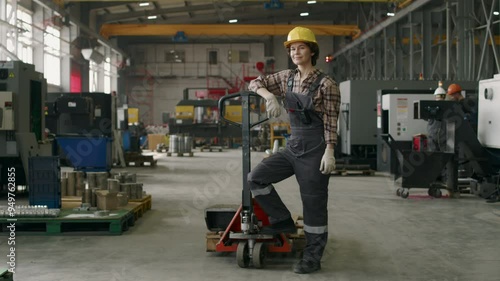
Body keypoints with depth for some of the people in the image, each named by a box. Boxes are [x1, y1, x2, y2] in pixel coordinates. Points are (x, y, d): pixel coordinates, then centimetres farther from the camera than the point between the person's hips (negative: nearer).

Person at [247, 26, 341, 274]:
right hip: (292, 147, 7)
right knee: (256, 178, -1)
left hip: (315, 148, -6)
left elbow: (331, 122, -11)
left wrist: (329, 152, -19)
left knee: (314, 203, 0)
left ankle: (313, 257, 11)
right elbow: (255, 83, 8)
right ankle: (283, 221, 12)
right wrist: (269, 95, -13)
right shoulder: (287, 78, 7)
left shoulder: (326, 84, -10)